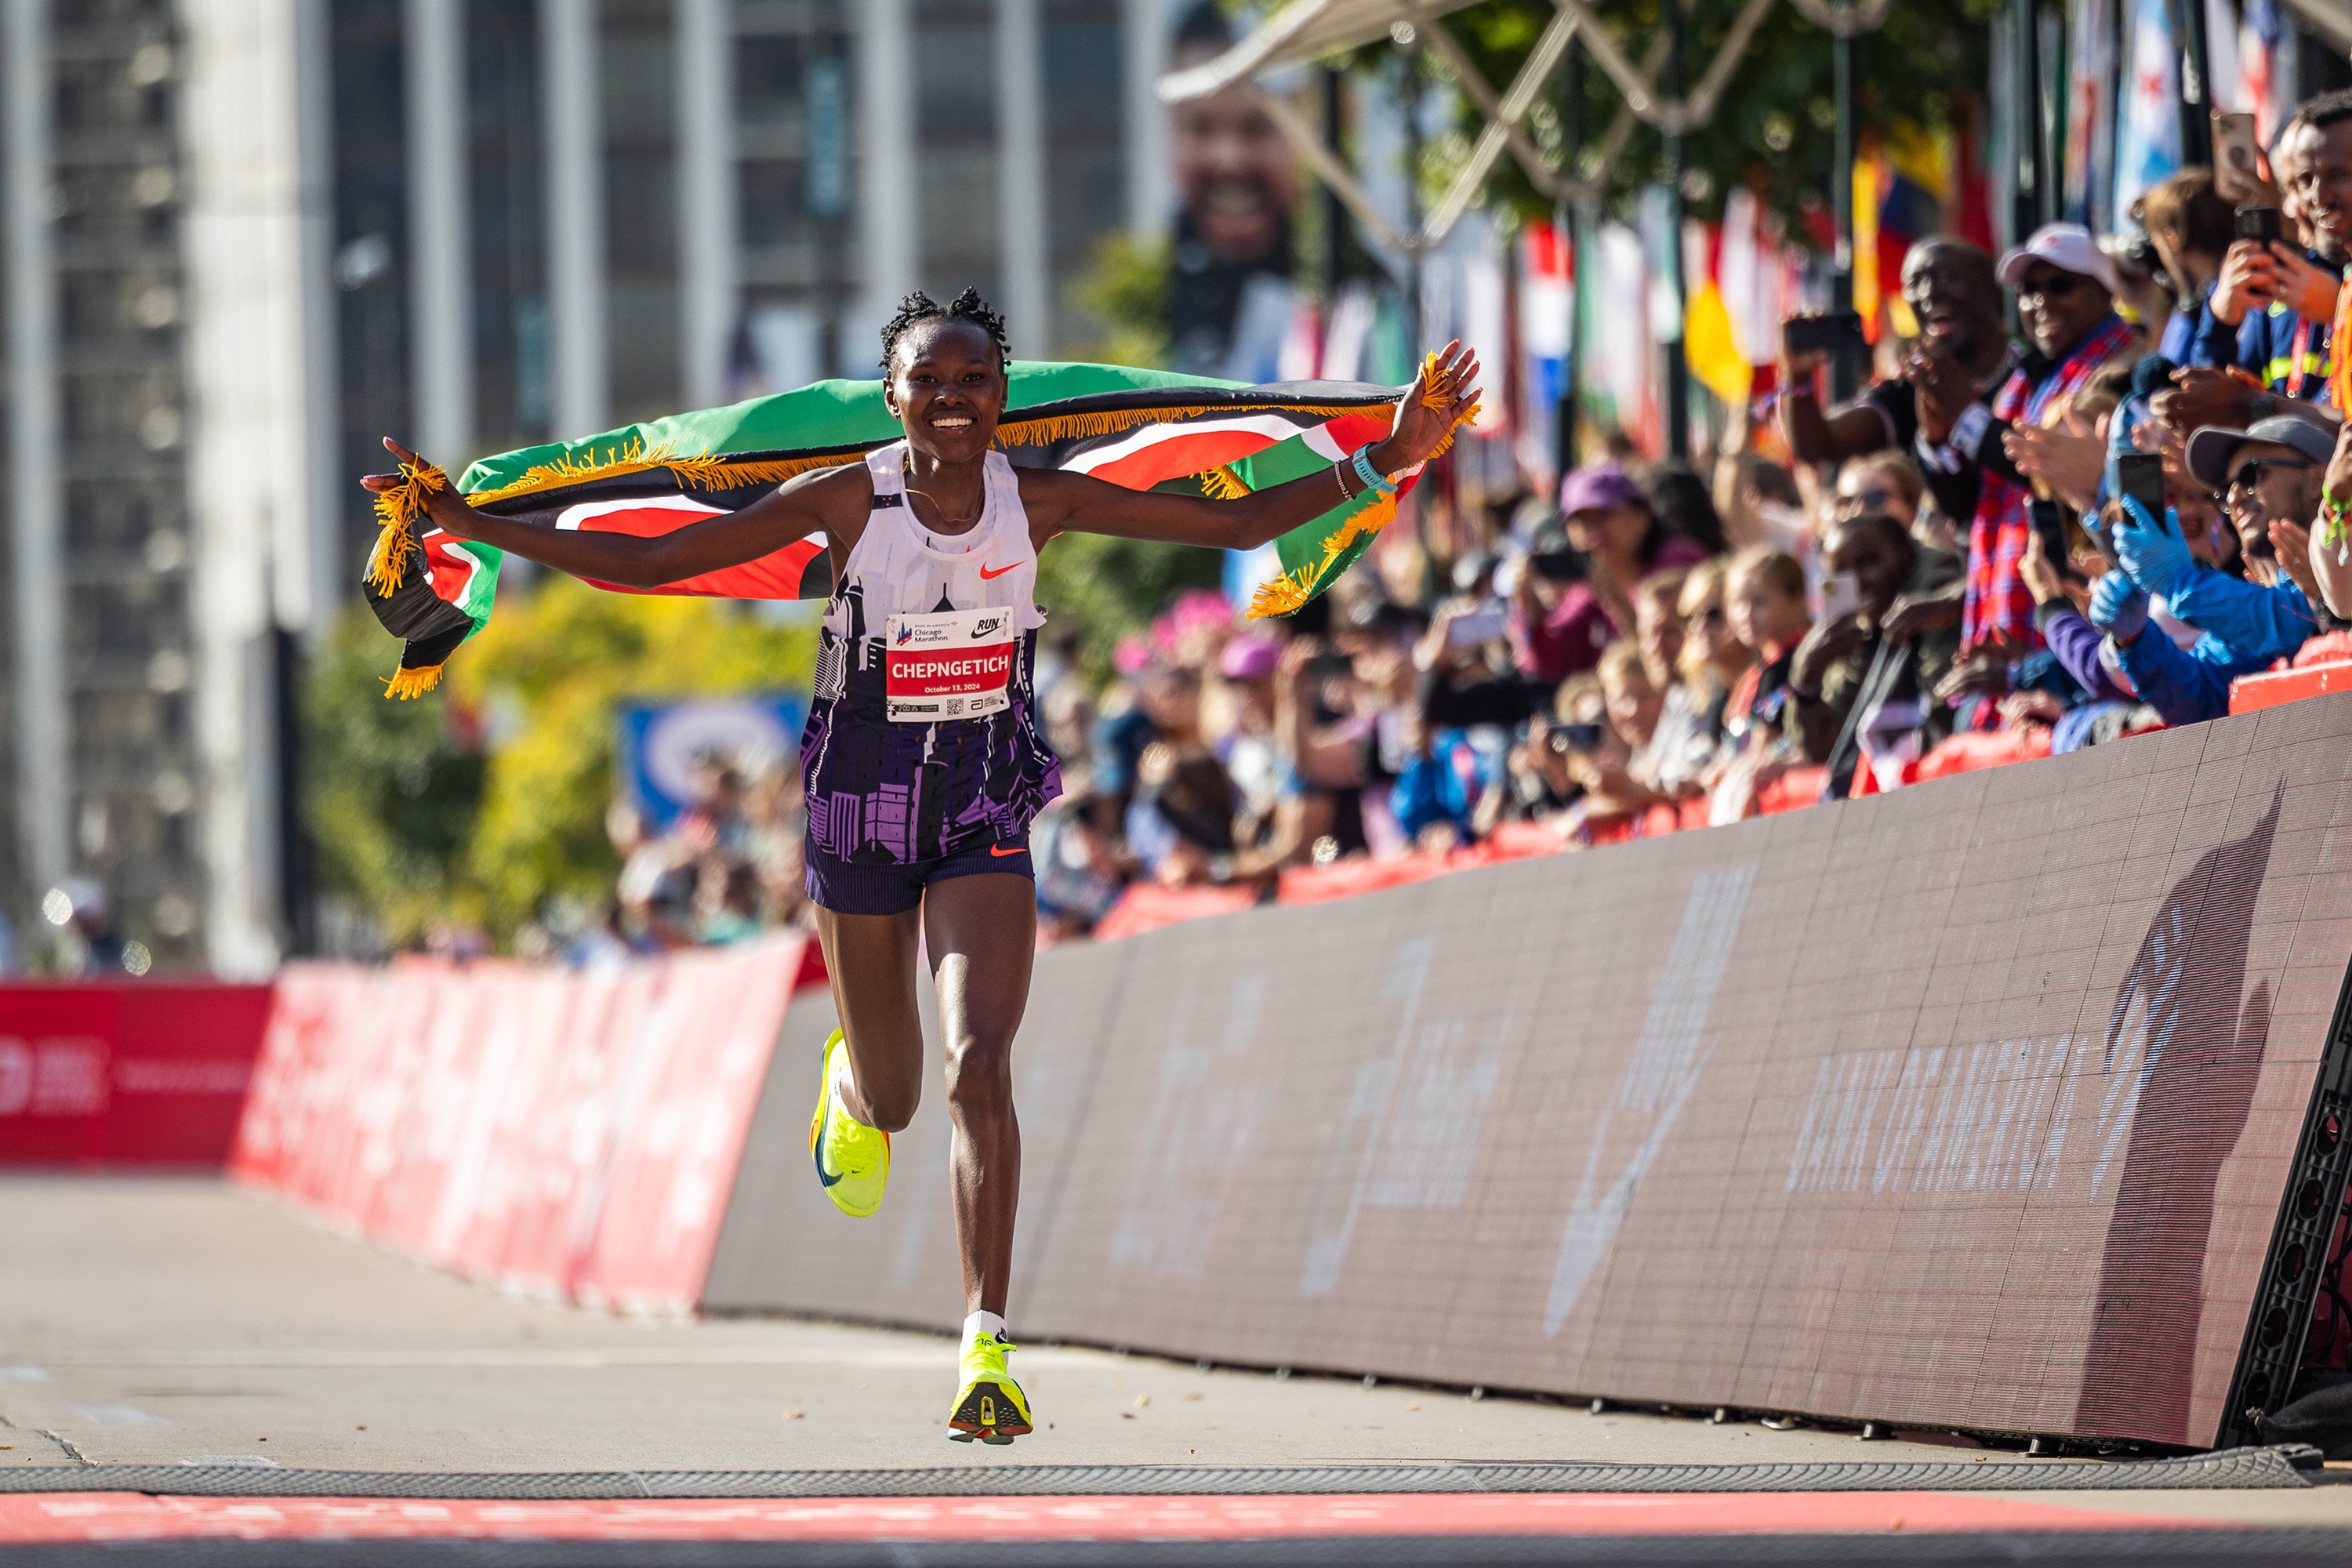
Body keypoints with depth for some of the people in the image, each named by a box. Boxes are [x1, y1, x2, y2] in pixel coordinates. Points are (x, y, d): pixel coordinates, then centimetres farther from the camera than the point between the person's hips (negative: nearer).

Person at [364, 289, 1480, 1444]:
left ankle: (987, 1352, -19)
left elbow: (1236, 525, -3)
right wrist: (477, 527, -17)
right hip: (860, 812, 0)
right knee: (889, 1099, 14)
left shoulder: (1037, 501, -8)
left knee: (979, 1070, -19)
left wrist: (1383, 463, -11)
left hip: (985, 821, 0)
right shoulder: (849, 499, -13)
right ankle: (848, 1082, 55)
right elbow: (646, 564, -10)